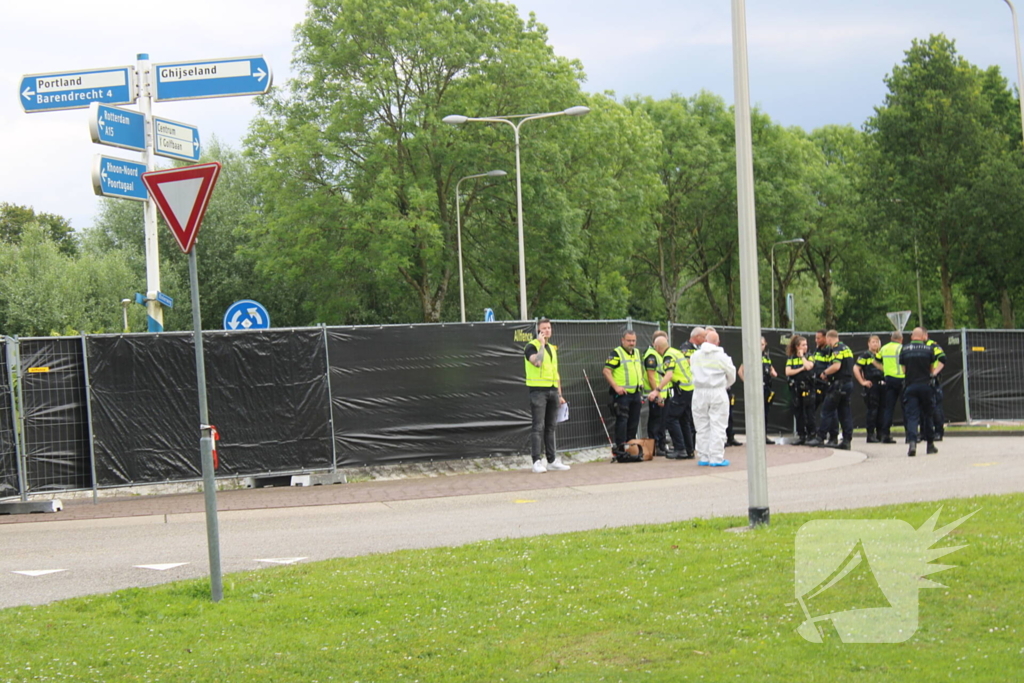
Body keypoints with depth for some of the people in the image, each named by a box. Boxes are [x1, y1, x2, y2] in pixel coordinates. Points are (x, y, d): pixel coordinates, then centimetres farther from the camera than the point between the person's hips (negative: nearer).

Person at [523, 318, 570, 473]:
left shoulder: (553, 348, 19)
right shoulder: (531, 347, -5)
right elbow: (537, 362, -26)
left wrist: (559, 394, 20)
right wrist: (541, 343, -17)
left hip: (552, 390, 7)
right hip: (538, 390, -7)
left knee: (550, 427, 10)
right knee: (538, 427, -10)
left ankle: (552, 460, 14)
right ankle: (537, 461, -11)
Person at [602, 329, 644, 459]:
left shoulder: (637, 353, 16)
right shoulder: (616, 353, -8)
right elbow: (606, 371, -14)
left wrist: (641, 384, 16)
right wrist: (616, 387, -20)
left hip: (636, 394, 7)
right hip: (622, 393, -7)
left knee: (634, 422, 9)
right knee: (622, 420, -10)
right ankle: (620, 448, -9)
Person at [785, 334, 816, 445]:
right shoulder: (791, 358, 8)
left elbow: (808, 366, -17)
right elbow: (788, 372, -5)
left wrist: (802, 356, -6)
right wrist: (801, 369, -10)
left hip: (807, 388, -3)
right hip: (795, 389, 3)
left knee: (809, 412, -6)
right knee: (798, 413, 5)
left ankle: (811, 435, -1)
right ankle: (801, 436, 11)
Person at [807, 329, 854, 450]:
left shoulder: (837, 349, -11)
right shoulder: (846, 348, 19)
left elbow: (836, 366, -23)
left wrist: (825, 373, -7)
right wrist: (829, 374, 18)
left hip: (839, 383, -9)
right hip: (849, 382, 9)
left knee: (827, 410, -4)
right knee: (845, 412, 8)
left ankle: (820, 438, -6)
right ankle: (847, 440, 5)